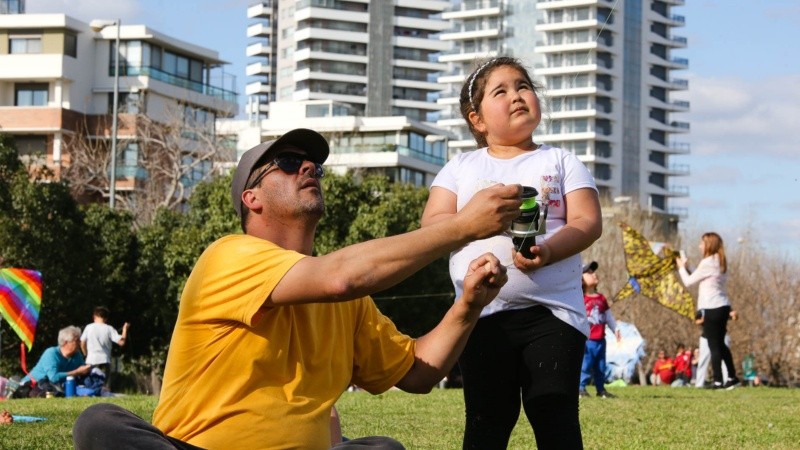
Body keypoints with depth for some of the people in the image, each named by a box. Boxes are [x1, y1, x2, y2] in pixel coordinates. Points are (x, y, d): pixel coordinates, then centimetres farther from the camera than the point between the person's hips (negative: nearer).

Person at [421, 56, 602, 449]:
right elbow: (432, 225, 2)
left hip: (552, 312, -1)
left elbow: (587, 222, -2)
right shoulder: (461, 167, 12)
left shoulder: (561, 162, 8)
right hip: (483, 313, 1)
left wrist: (546, 251, -21)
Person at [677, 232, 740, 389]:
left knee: (714, 346, -3)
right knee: (720, 344, 18)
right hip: (723, 306, 9)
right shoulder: (720, 263, 13)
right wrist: (687, 267, 18)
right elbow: (698, 279, 18)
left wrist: (682, 267, 10)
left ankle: (718, 381, -2)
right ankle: (732, 377, 21)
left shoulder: (707, 263, -14)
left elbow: (688, 281, -6)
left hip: (713, 308, -9)